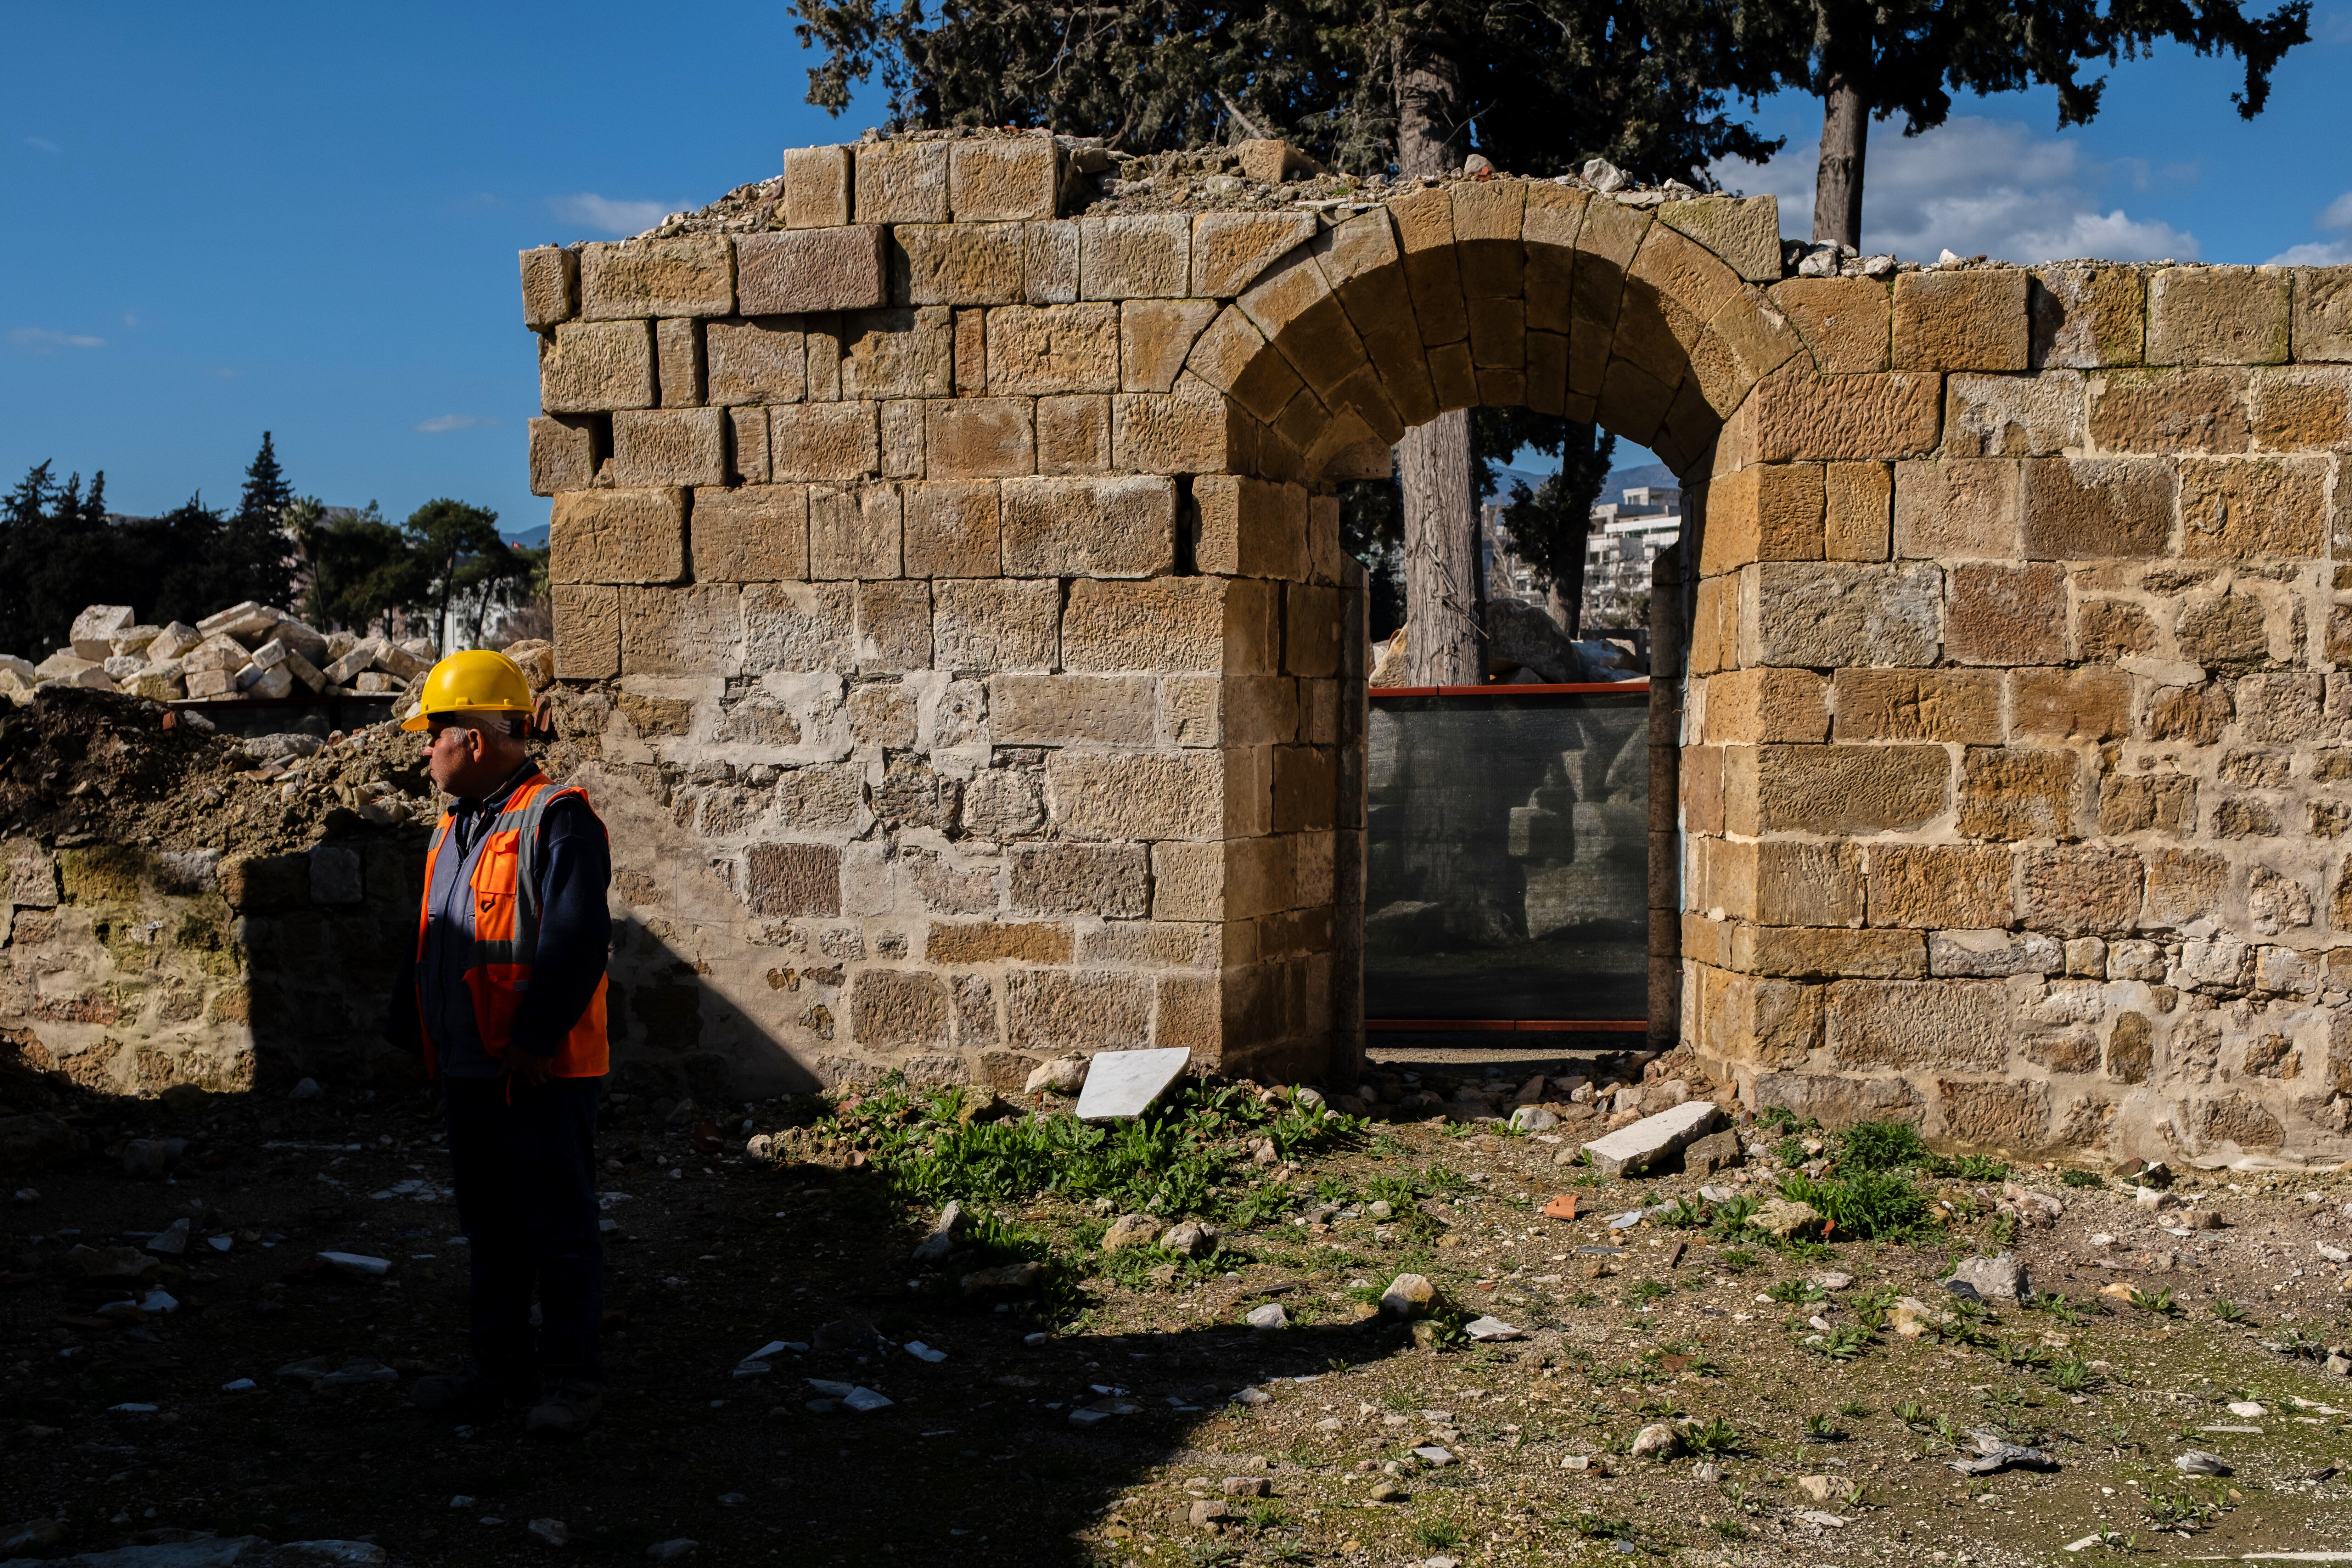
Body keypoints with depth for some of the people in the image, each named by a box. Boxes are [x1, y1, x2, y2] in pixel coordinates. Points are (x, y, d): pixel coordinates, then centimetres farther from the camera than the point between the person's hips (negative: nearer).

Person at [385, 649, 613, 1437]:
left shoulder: (557, 821, -14)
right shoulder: (455, 828, 16)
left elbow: (577, 940, -22)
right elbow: (427, 940, 24)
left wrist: (535, 1039, -22)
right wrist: (412, 1031, 19)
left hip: (542, 1075, -9)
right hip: (469, 1072, 9)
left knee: (558, 1228, 0)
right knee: (489, 1226, 16)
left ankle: (571, 1377, 11)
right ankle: (502, 1365, 27)